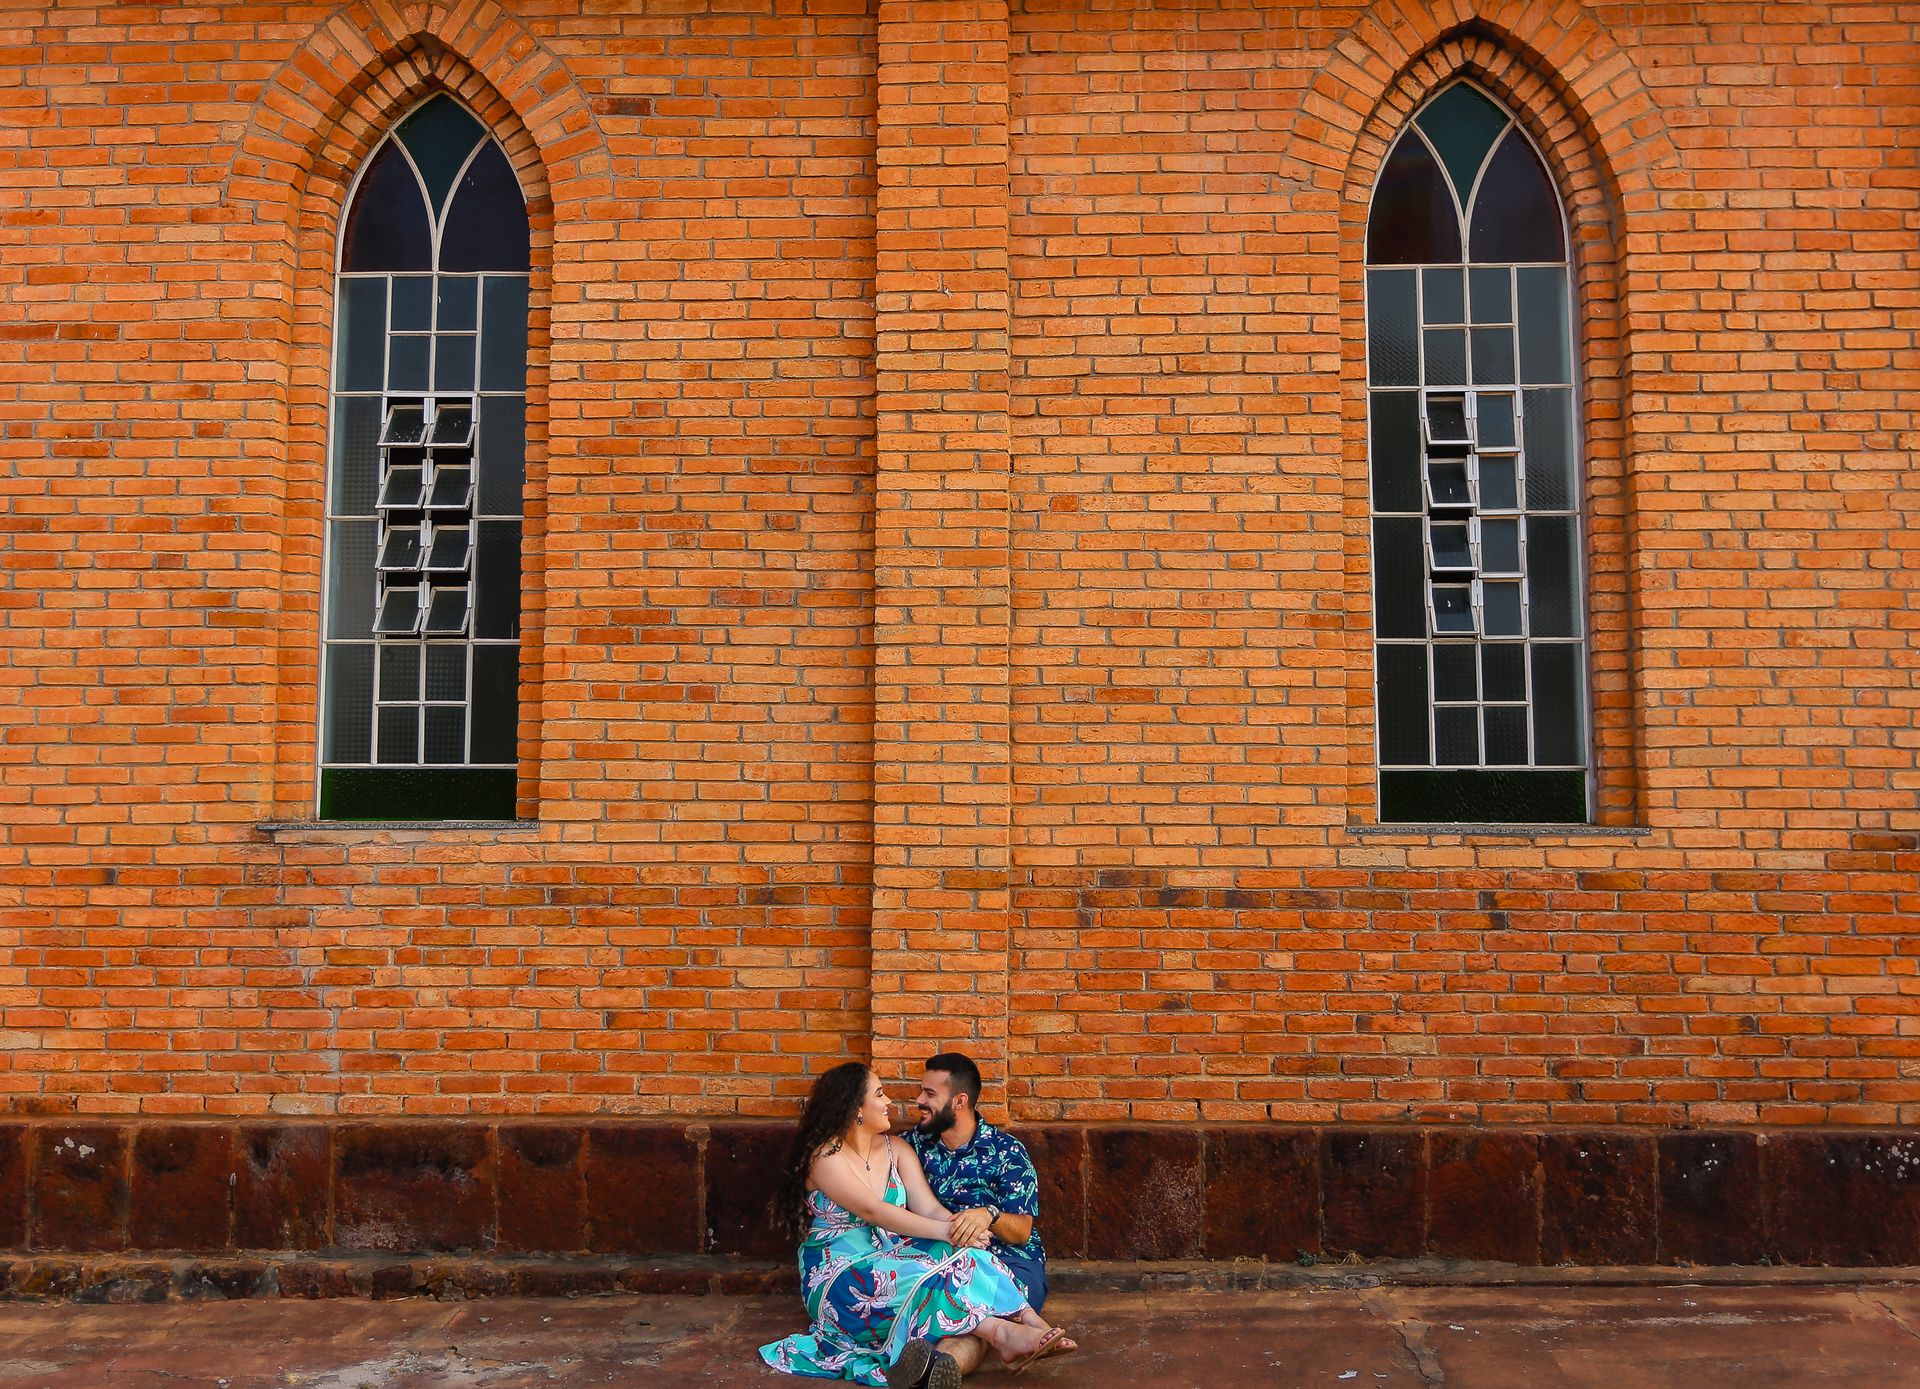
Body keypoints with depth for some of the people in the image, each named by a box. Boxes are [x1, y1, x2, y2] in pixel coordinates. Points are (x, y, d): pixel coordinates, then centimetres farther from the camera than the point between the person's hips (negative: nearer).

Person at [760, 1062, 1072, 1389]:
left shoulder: (896, 1150, 11)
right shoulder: (825, 1156, -10)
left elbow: (929, 1208, -1)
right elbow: (873, 1211, -21)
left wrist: (960, 1225, -24)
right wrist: (947, 1232, -27)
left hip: (893, 1258, 6)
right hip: (840, 1276, -6)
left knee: (963, 1258, -24)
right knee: (926, 1279, -34)